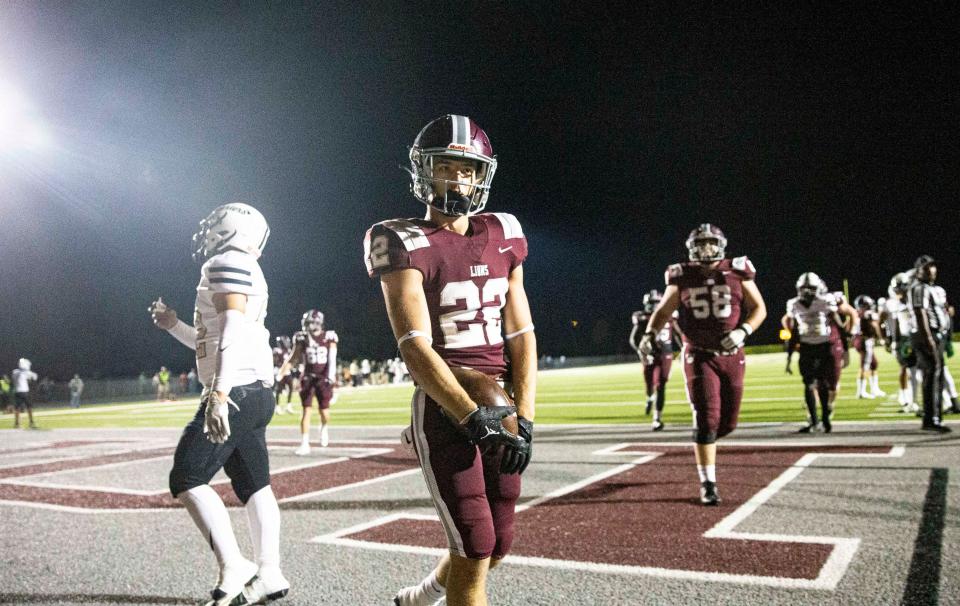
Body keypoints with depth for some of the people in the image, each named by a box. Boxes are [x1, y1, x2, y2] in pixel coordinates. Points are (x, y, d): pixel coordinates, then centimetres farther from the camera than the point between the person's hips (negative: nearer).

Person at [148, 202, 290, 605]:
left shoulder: (228, 263, -8)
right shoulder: (244, 271, 23)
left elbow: (233, 330, -22)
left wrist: (219, 392, -28)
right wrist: (174, 326, 30)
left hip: (236, 393, -10)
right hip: (256, 395, 10)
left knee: (186, 480, -6)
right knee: (253, 486, 10)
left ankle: (233, 568, -5)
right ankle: (268, 573, 13)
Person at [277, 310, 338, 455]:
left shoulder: (329, 338, -4)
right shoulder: (302, 338, 1)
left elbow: (332, 359, -10)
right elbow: (293, 358, 6)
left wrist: (331, 375, -24)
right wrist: (281, 372, -1)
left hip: (324, 378, -1)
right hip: (308, 378, 1)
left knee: (324, 412, 3)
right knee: (306, 411, -4)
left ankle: (324, 429, 38)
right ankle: (305, 444, -1)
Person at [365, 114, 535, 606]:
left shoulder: (502, 238, 9)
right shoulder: (407, 244, -7)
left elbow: (521, 336, 6)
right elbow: (414, 346, -17)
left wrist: (524, 418, -5)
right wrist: (471, 416, -25)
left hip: (499, 405, 6)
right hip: (443, 407, -6)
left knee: (497, 546, 14)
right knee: (475, 545, -5)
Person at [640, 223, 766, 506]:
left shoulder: (737, 273, 0)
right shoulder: (682, 277, 0)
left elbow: (759, 308, 5)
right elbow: (663, 311, 8)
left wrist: (742, 331, -13)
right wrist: (650, 334, -10)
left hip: (731, 356, 2)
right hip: (699, 356, -2)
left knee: (727, 422, 7)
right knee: (707, 419, -10)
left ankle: (702, 444, 41)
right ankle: (708, 484, 1)